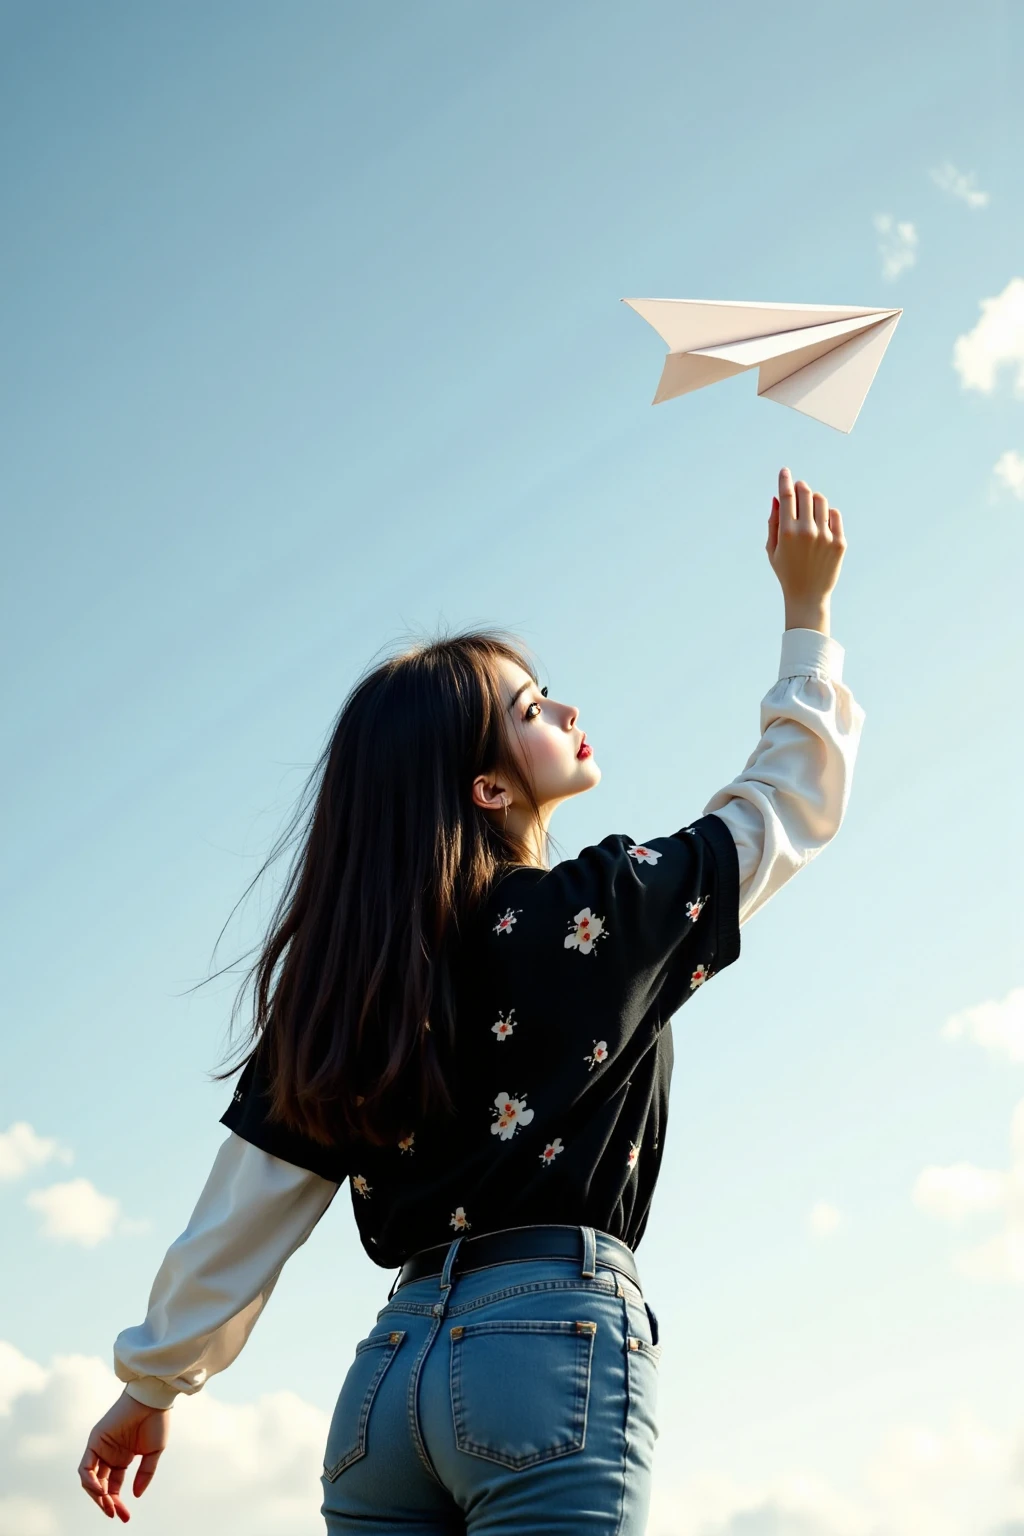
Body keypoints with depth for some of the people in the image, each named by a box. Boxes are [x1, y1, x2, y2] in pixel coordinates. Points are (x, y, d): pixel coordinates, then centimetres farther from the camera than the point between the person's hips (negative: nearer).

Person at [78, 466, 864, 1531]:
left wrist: (154, 1379, 18)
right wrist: (807, 606, 19)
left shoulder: (344, 973, 10)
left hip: (393, 1359, 6)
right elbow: (794, 802, 11)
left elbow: (245, 1202, 9)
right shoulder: (601, 908, -2)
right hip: (559, 1336, -5)